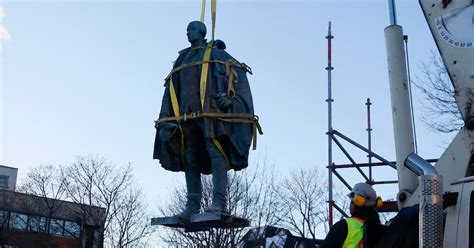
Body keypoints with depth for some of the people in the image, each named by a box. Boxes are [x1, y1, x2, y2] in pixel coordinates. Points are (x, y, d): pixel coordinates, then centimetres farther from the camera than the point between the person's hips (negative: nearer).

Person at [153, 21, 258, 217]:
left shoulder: (216, 53, 12)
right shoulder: (182, 60, 28)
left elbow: (237, 73, -3)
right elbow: (171, 89, 22)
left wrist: (229, 95, -20)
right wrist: (165, 120, 12)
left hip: (211, 111, -6)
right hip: (187, 114, 6)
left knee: (216, 151, -16)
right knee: (190, 157, 0)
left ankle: (219, 201, -23)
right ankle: (193, 203, -1)